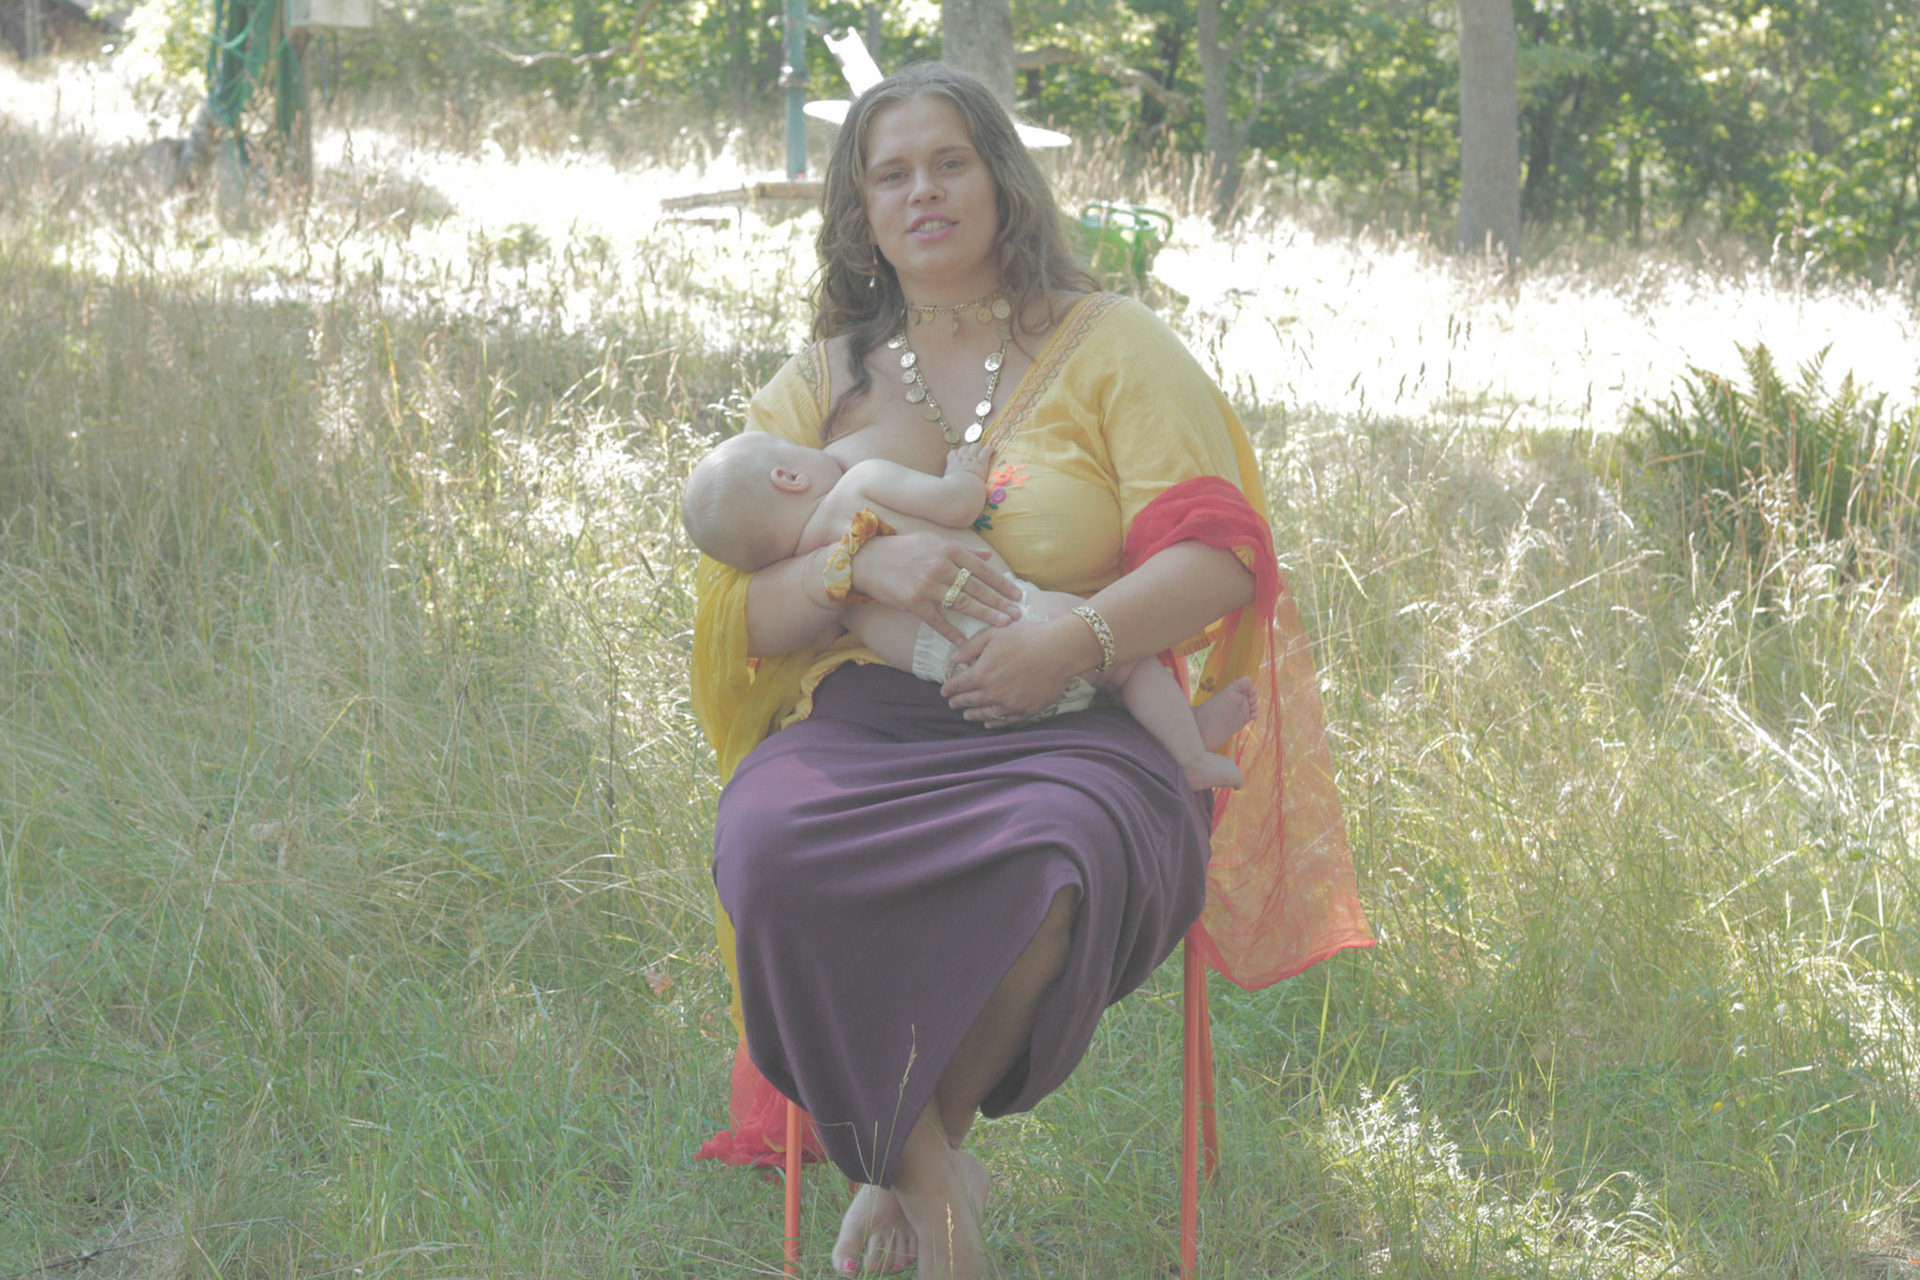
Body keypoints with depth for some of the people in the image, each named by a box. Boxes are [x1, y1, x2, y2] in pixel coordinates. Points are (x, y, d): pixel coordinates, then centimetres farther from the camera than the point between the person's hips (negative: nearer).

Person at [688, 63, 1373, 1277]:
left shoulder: (1111, 346, 9)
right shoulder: (818, 385, 18)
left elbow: (1217, 557, -2)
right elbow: (747, 617, 9)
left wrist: (1074, 640, -20)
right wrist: (864, 563, -13)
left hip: (1071, 727, -2)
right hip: (864, 730, 2)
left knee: (1058, 865, -38)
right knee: (773, 850, -34)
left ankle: (910, 1154, -13)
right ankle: (932, 1178, -17)